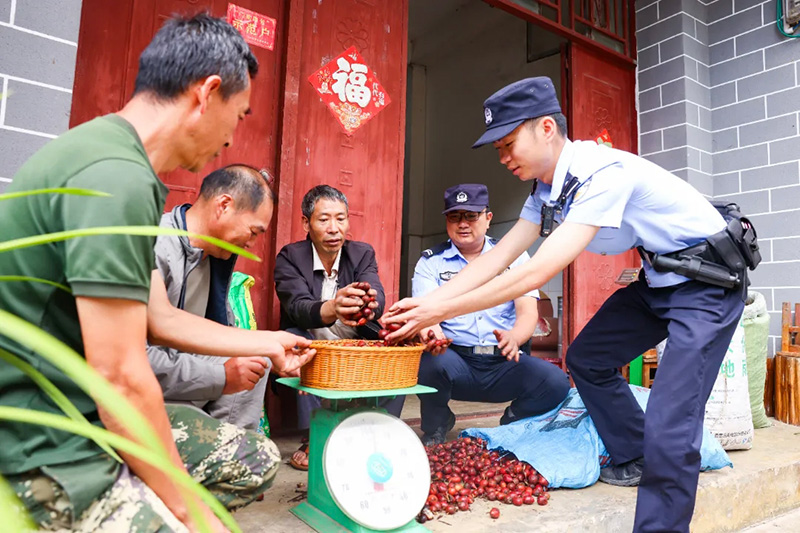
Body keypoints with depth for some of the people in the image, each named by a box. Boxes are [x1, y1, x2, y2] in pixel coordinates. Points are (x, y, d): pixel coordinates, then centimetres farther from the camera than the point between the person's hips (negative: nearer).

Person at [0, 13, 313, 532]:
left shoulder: (121, 163, 9)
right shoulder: (116, 176, -25)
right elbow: (120, 376, -26)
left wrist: (265, 343, 22)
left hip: (94, 411, 10)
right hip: (46, 443, -10)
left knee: (256, 460, 13)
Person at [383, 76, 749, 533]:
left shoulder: (604, 172, -30)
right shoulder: (548, 189, -1)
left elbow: (538, 272, -34)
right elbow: (499, 256, -3)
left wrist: (440, 312, -30)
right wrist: (427, 302, -12)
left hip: (707, 285, -9)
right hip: (657, 280, 9)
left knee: (667, 431, -16)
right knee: (586, 358, 13)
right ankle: (636, 460, 30)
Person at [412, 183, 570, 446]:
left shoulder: (514, 255, 9)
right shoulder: (431, 261, 7)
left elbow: (528, 311, -3)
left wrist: (514, 337, -27)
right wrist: (430, 329, -34)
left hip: (506, 364, 1)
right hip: (455, 361, -1)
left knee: (555, 381, -25)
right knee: (431, 361, -34)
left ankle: (512, 426, 8)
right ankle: (435, 428, 1)